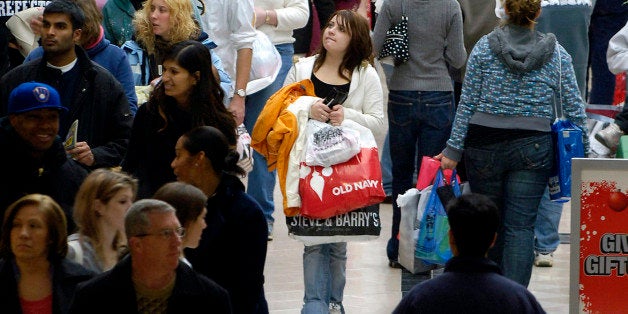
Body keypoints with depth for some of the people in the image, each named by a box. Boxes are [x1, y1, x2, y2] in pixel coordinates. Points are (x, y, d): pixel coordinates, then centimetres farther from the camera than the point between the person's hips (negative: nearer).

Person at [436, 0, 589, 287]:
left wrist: (453, 149, 2)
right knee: (520, 225, 0)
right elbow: (574, 108, 0)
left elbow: (467, 103, -1)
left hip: (484, 144, 1)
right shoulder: (556, 54, 0)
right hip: (532, 148, -1)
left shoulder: (484, 47, -1)